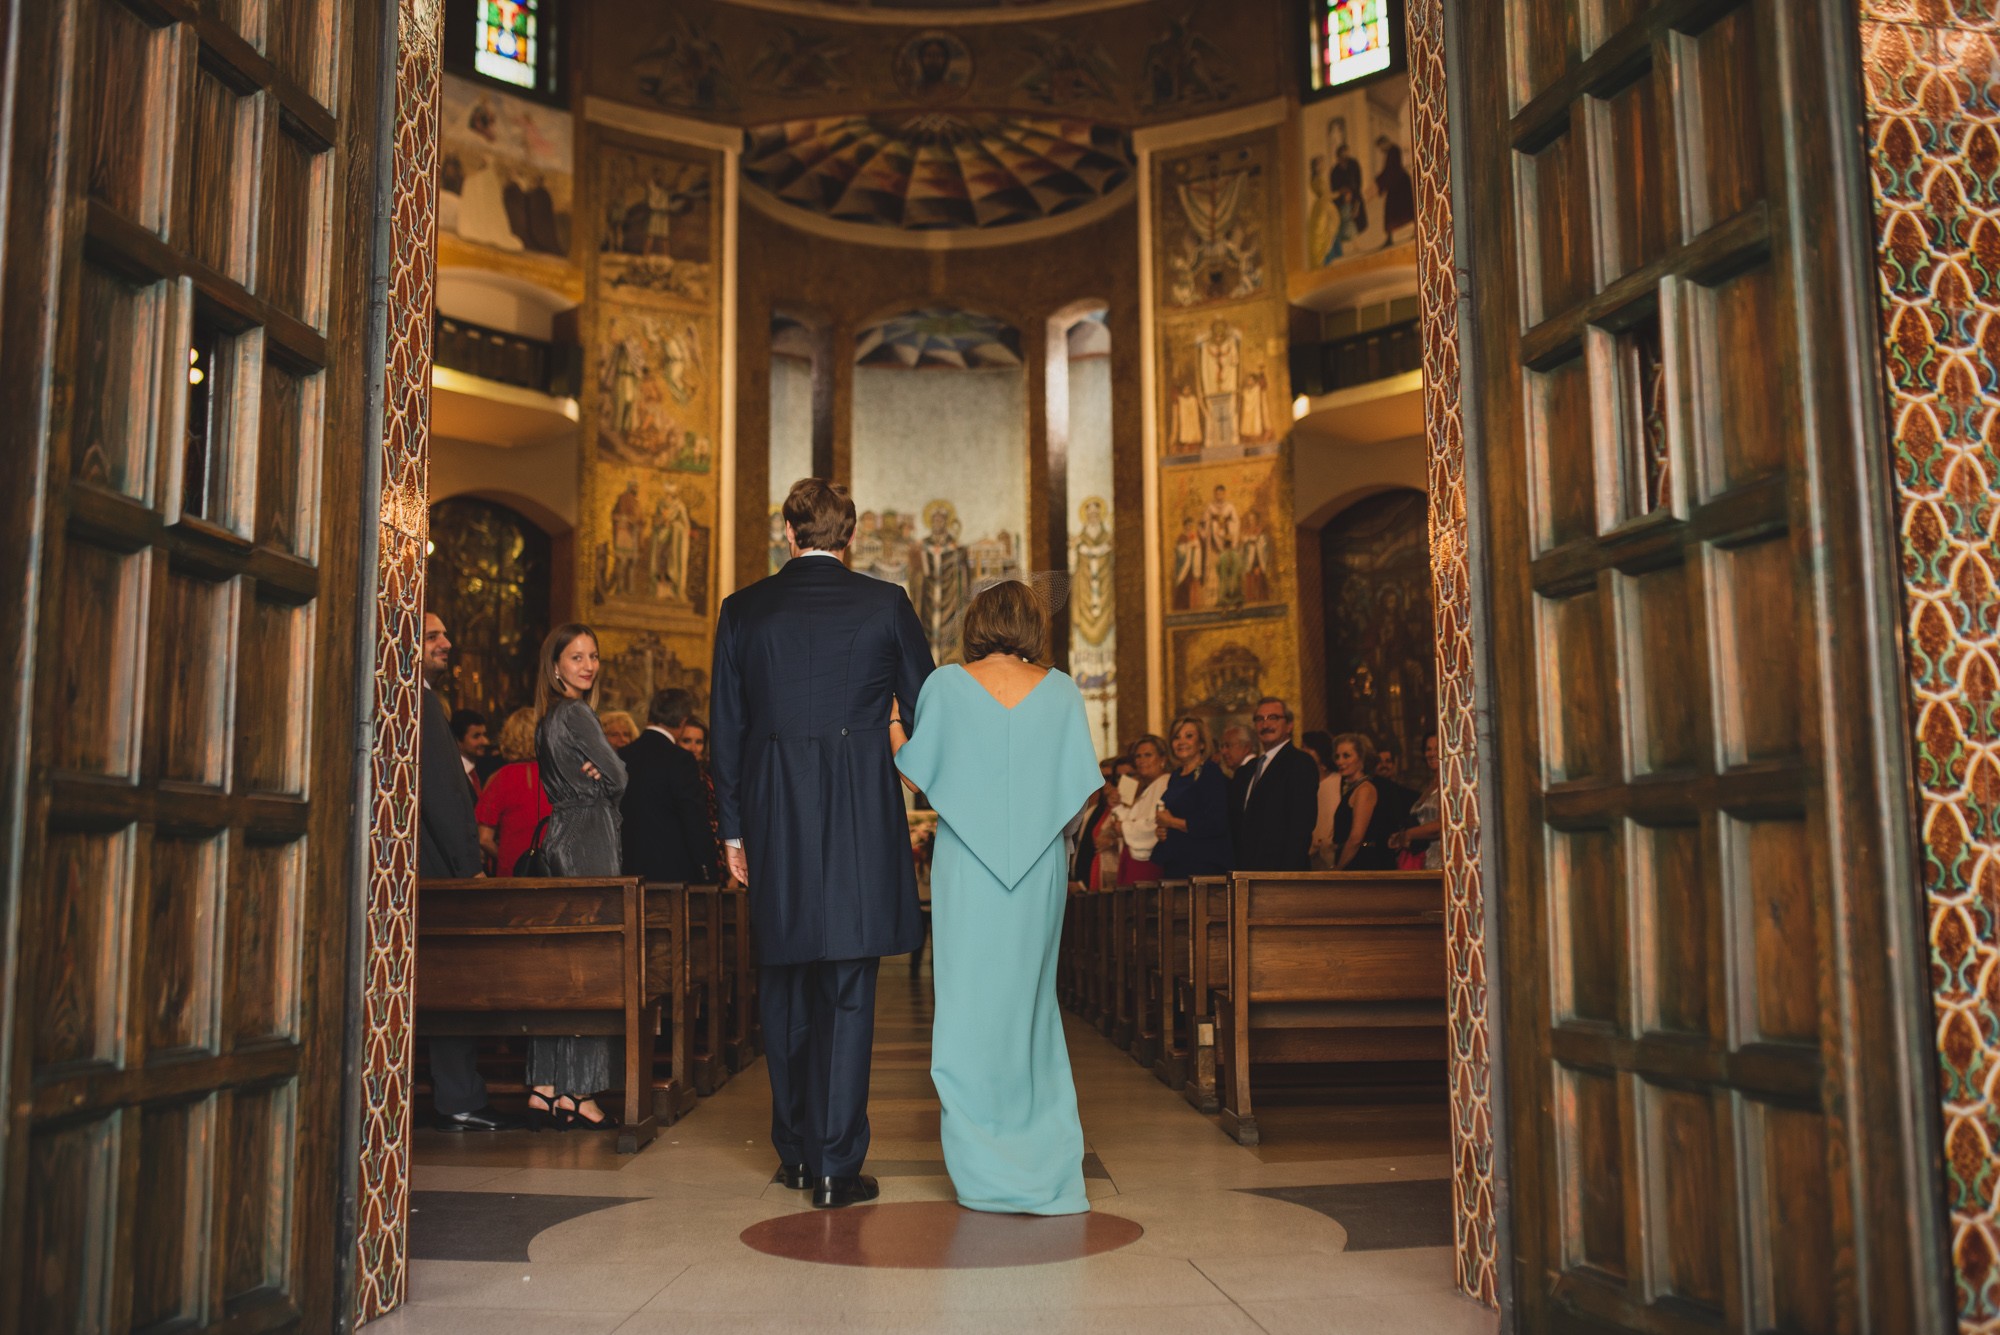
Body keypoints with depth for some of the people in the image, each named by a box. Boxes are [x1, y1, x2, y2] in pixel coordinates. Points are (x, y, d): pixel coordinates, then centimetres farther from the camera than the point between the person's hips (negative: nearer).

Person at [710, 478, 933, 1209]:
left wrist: (734, 827, 13)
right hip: (861, 815, -2)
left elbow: (726, 729, 6)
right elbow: (925, 711, 5)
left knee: (784, 986, 15)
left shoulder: (743, 610, 4)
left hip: (774, 818, 2)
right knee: (848, 989, 1)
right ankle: (837, 1163, 2)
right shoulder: (885, 603, -1)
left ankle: (794, 1151, 26)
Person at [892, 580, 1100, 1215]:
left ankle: (987, 1165, 10)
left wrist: (891, 732, 21)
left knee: (972, 1003, 6)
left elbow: (919, 774, 1)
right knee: (1029, 1001, 16)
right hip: (1041, 872, 2)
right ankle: (1041, 1146, 22)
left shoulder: (945, 684, -3)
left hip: (966, 866, -1)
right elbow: (1079, 791, -1)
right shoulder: (1061, 690, 1)